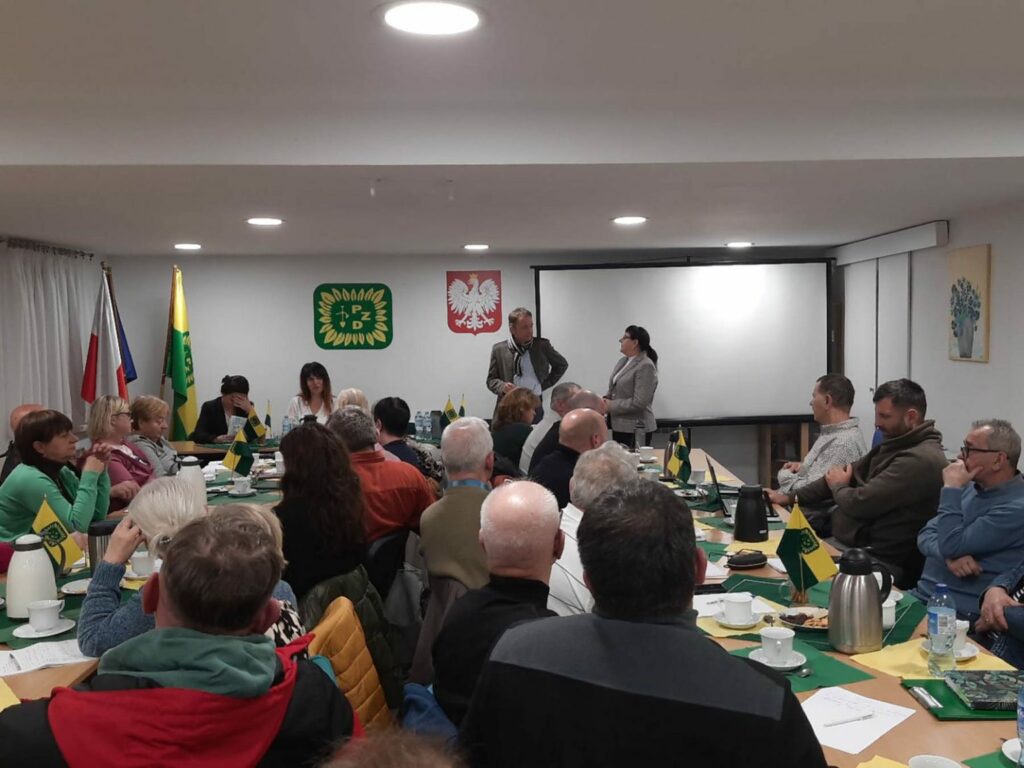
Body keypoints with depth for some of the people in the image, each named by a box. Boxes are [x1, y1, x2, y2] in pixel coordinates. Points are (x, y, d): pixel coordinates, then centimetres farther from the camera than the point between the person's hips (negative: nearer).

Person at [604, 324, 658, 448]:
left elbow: (639, 402, -22)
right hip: (619, 425, 8)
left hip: (636, 429, -8)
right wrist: (605, 402, -2)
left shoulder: (646, 366, -16)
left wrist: (611, 406, -16)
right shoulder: (623, 361, 11)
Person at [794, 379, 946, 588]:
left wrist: (838, 487, 2)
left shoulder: (919, 460, -19)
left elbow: (860, 503, -22)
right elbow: (850, 472, 18)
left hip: (879, 561, -10)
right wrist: (792, 498, 9)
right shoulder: (894, 444, 14)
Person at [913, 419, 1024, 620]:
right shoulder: (971, 488, 12)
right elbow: (925, 536, 9)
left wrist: (951, 488, -13)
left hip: (957, 612, -8)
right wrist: (949, 555, -14)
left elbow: (951, 545, -20)